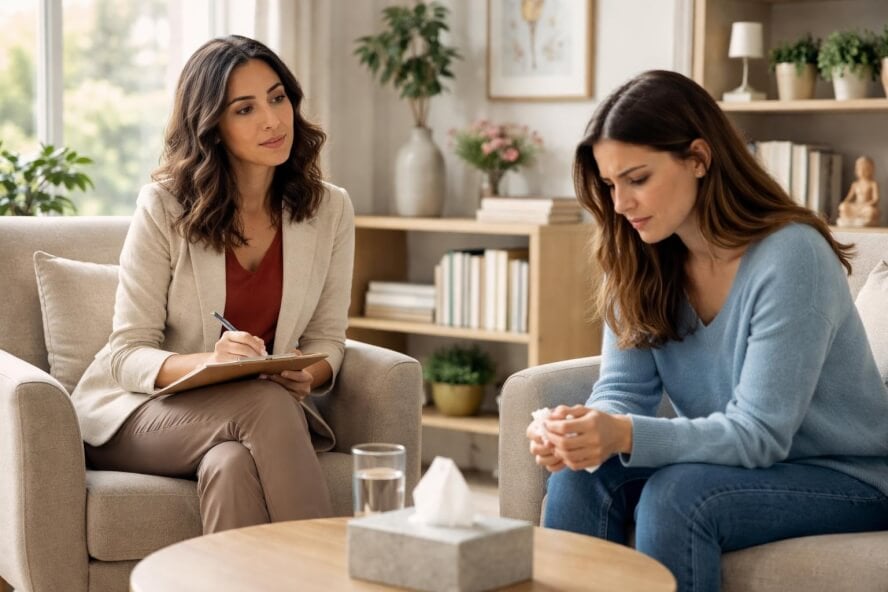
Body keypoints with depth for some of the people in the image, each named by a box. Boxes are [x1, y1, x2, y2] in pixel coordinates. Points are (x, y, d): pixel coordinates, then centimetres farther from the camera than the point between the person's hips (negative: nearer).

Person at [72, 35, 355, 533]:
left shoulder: (329, 209, 1)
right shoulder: (165, 207, -9)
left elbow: (327, 339, 7)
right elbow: (127, 354, -9)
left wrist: (308, 376, -18)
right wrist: (208, 361, -30)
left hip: (267, 407, 2)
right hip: (140, 412, -2)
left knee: (234, 463, -36)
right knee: (265, 402, -35)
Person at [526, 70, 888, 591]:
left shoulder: (790, 257, -24)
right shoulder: (643, 262, -4)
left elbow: (759, 432, -27)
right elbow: (623, 390, -6)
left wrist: (626, 436, -41)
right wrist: (587, 430, -31)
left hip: (844, 479, -6)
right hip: (738, 464, 6)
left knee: (676, 495, -30)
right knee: (583, 477, -18)